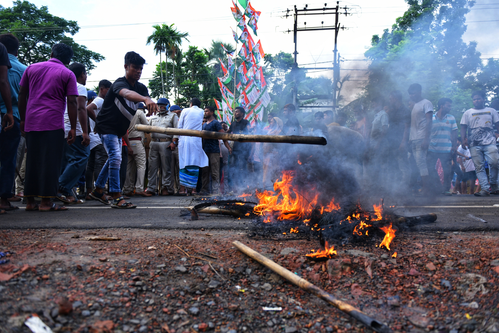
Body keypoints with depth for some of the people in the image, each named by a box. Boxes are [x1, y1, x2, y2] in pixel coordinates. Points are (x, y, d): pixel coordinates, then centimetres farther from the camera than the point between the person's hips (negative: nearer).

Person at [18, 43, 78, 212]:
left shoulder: (32, 68, 14)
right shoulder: (68, 74, 3)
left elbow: (22, 94, 14)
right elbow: (71, 102, -4)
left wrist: (23, 119, 19)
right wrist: (73, 128, -1)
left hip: (31, 122, 4)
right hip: (53, 123, -4)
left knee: (32, 160, 10)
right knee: (51, 162, -2)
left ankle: (30, 201, 13)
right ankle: (46, 201, -3)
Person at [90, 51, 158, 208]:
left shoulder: (141, 88, 2)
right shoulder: (119, 84, -24)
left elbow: (146, 98, -16)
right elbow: (127, 93, -48)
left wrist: (150, 102, -41)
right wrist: (145, 99, -67)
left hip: (119, 129, 9)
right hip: (107, 126, -9)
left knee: (113, 159, 18)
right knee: (115, 158, -20)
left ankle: (98, 189, 34)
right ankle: (116, 198, -19)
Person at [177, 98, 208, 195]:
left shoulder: (185, 111, 7)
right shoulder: (201, 112, 11)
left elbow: (179, 126, 7)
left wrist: (179, 138, 14)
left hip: (184, 139, 0)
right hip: (196, 140, 0)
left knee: (184, 163, 1)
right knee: (195, 164, 1)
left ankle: (182, 188, -2)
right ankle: (191, 188, -1)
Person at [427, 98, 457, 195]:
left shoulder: (451, 118, 9)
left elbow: (454, 133, 8)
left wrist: (454, 146, 0)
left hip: (446, 150, 0)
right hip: (432, 149, 0)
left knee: (447, 170, -1)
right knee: (430, 169, -3)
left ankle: (446, 189, 12)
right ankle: (438, 188, 9)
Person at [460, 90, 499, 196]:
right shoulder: (468, 113, 15)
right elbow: (463, 128, 9)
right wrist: (464, 139, -7)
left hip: (490, 143, 0)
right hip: (475, 144, 1)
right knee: (479, 167, -4)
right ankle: (485, 188, -4)